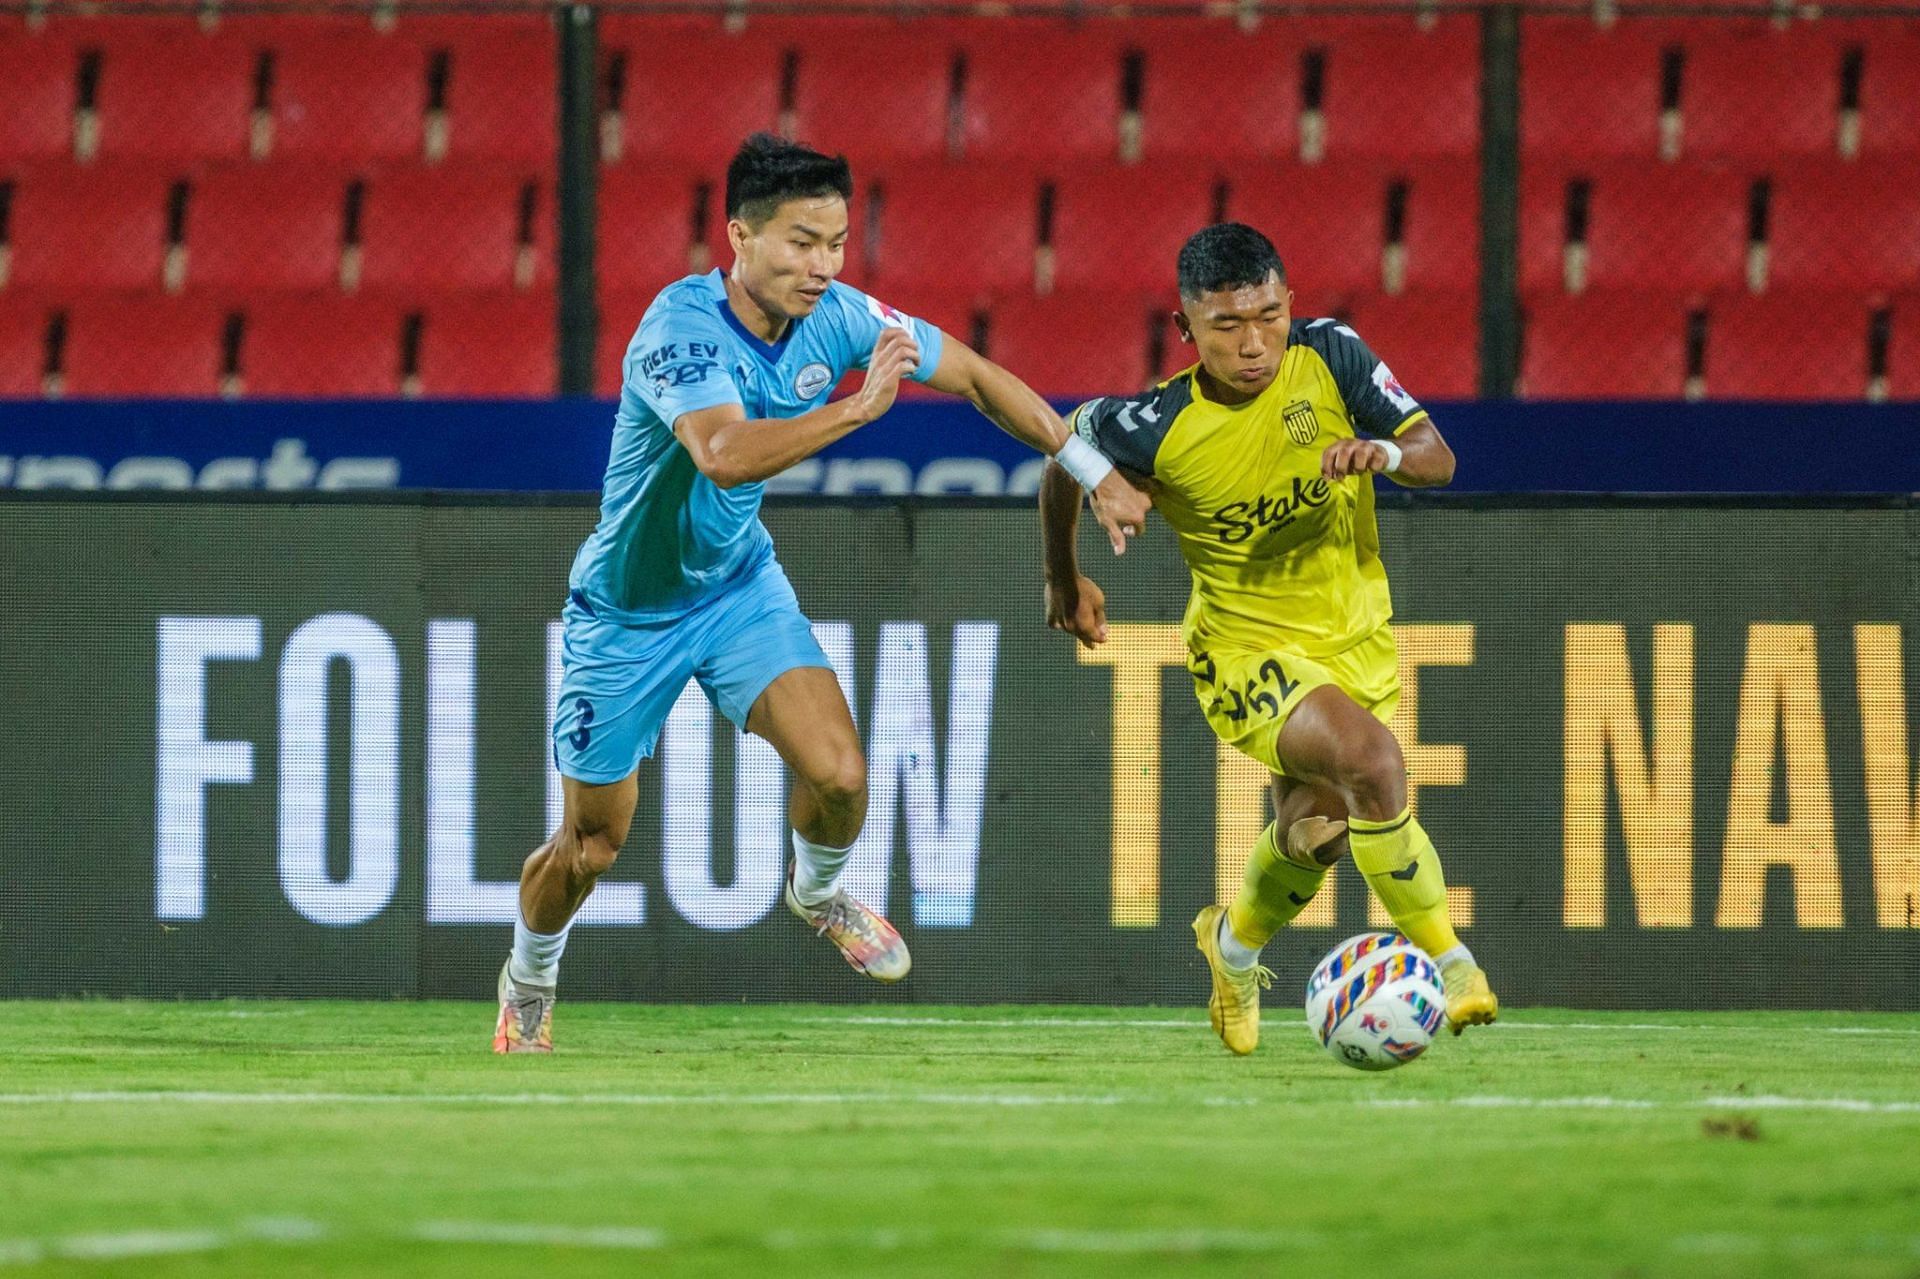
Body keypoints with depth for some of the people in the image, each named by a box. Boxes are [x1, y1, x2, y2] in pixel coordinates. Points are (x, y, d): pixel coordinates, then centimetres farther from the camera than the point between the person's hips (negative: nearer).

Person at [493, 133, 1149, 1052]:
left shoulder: (835, 317, -13)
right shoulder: (682, 326, -31)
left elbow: (975, 377, -1)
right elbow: (726, 454, -49)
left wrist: (1096, 474, -2)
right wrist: (857, 407, -50)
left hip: (740, 582, 4)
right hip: (628, 613, -4)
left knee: (837, 770, -16)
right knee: (591, 848, 5)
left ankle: (817, 892, 19)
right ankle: (528, 983, 36)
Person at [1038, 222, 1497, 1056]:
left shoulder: (1330, 358, -15)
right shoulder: (1155, 429, -20)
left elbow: (1437, 459, -12)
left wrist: (1385, 451, -35)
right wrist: (1064, 579, 14)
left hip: (1356, 636, 4)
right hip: (1246, 646, -4)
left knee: (1313, 834, 15)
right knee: (1371, 759, -30)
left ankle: (1236, 942, 49)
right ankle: (1445, 959, -17)